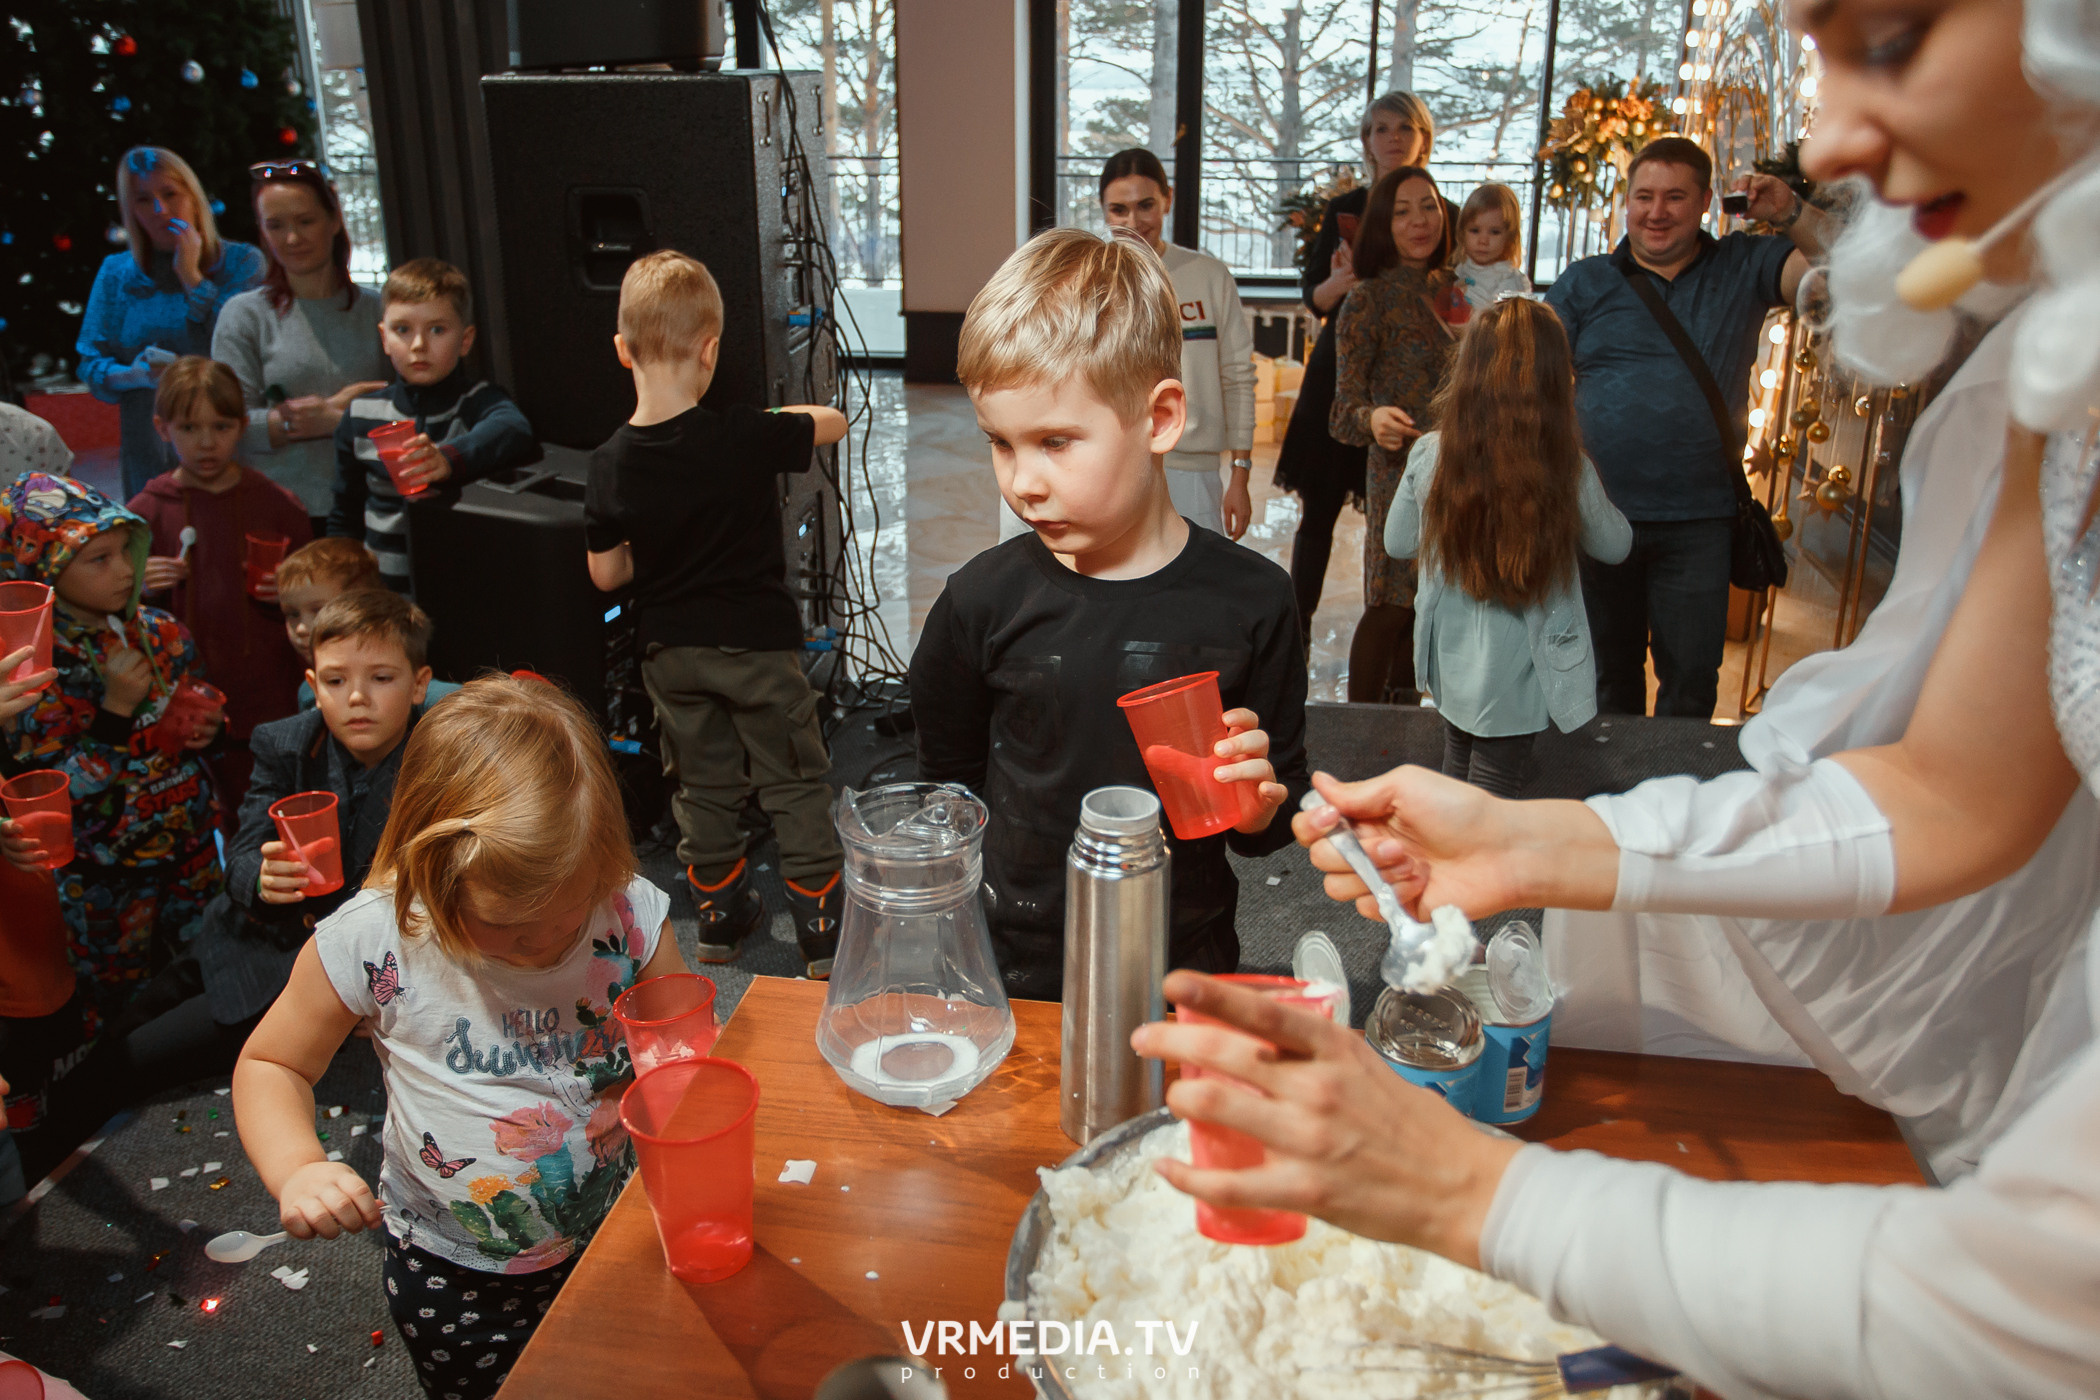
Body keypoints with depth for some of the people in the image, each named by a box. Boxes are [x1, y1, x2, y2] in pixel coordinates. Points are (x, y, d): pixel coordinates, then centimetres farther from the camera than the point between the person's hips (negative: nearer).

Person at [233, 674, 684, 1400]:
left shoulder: (630, 913, -19)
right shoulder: (370, 942, -22)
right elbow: (269, 1064, -5)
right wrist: (296, 1168, -23)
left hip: (614, 1234, 2)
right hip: (453, 1276, -1)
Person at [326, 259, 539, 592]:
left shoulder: (479, 402, -3)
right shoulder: (360, 417, 10)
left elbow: (513, 430, -30)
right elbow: (344, 516, 22)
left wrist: (450, 459, -47)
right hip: (381, 588, 3)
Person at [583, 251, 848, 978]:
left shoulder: (611, 462, -10)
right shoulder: (745, 437, -20)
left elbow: (605, 573, -2)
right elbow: (834, 422, -4)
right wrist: (788, 415, 15)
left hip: (671, 651, 4)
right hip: (759, 644, -3)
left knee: (702, 787, 18)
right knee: (796, 788, 8)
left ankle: (720, 915, 31)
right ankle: (824, 930, 13)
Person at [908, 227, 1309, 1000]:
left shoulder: (1249, 600, -12)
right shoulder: (983, 602, -12)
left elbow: (1271, 827, -1)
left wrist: (1257, 799, -22)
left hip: (1184, 974, 0)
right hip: (1013, 979, 0)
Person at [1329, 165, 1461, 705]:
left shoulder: (1450, 290, 13)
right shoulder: (1368, 300, -6)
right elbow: (1344, 407, -10)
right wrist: (1374, 420, -31)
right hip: (1401, 472, -6)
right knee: (1390, 608, -7)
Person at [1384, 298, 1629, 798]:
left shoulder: (1429, 456, -14)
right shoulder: (1570, 470, -19)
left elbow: (1397, 542, 1)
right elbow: (1614, 545, -1)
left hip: (1449, 659, 3)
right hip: (1514, 674, -3)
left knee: (1456, 774, 24)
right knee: (1492, 794, 11)